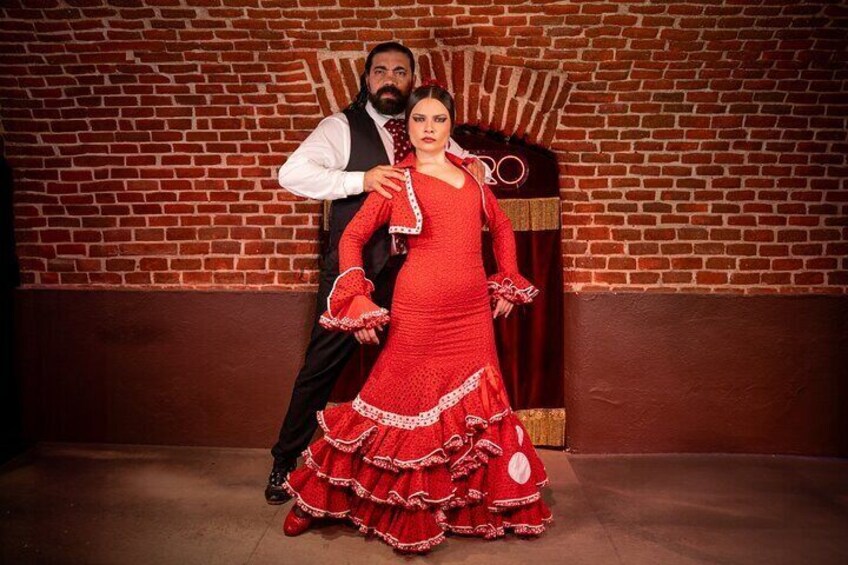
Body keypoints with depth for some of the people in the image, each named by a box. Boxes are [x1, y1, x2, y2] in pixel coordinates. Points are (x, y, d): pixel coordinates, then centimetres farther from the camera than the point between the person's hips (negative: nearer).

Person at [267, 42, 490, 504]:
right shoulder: (342, 127, -3)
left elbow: (472, 167, 20)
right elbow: (291, 174, -16)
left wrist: (475, 166, -5)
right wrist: (361, 179, -27)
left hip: (411, 272, 4)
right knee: (322, 366, 4)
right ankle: (285, 462, 24)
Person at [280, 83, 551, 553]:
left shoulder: (469, 175, 14)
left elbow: (501, 227, 24)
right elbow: (352, 237, 2)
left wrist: (508, 284, 16)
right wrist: (356, 301, -7)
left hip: (473, 313, 4)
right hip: (419, 312, -4)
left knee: (477, 405, 9)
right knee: (407, 405, 4)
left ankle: (483, 504, 29)